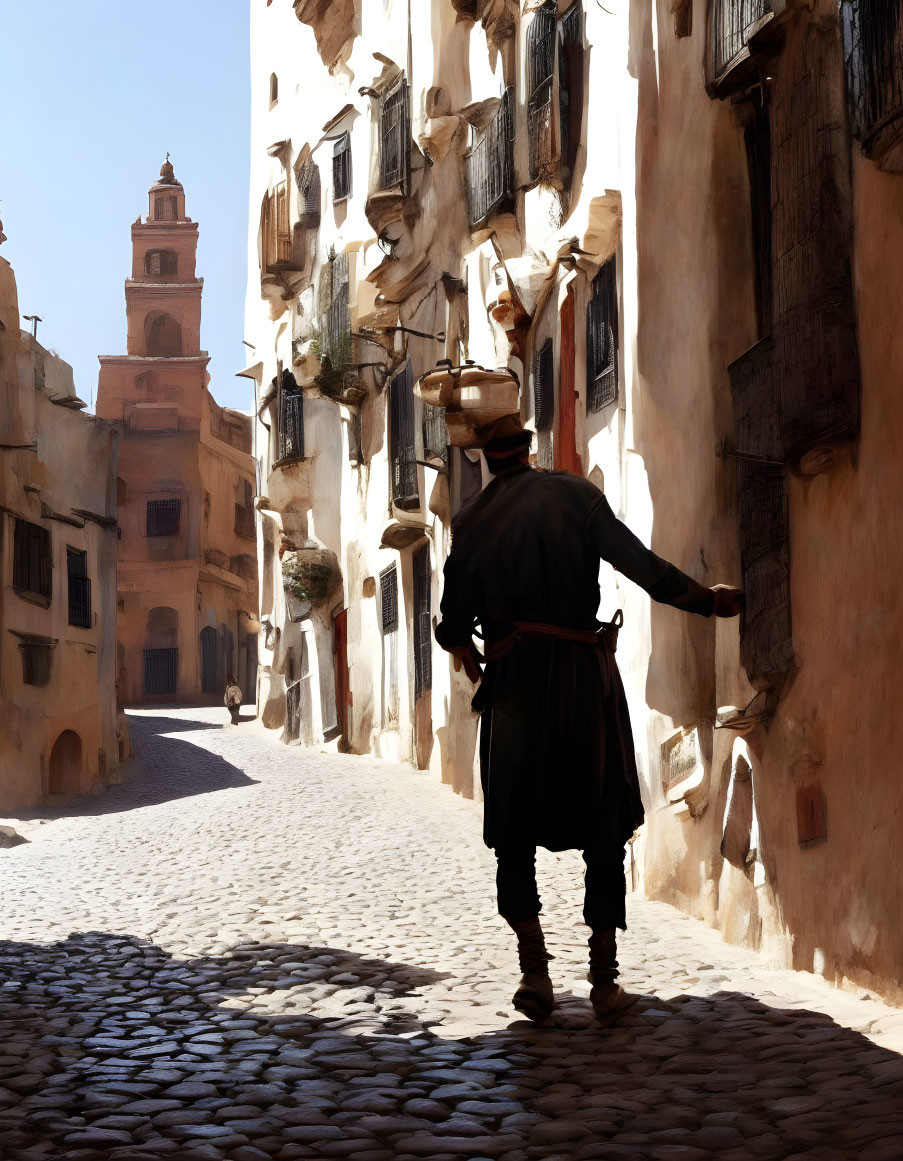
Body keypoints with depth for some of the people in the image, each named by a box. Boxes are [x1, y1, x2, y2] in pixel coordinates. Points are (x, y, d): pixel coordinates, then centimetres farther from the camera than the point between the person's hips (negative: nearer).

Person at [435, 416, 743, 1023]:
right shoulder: (575, 494, -2)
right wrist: (708, 602, 2)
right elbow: (642, 565, -7)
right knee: (604, 827, 8)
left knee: (515, 833, 12)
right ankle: (605, 979, 6)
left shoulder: (471, 522, 3)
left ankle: (535, 972, 0)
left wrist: (467, 650, 28)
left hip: (513, 684, 1)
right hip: (586, 677, -1)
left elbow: (454, 625, 6)